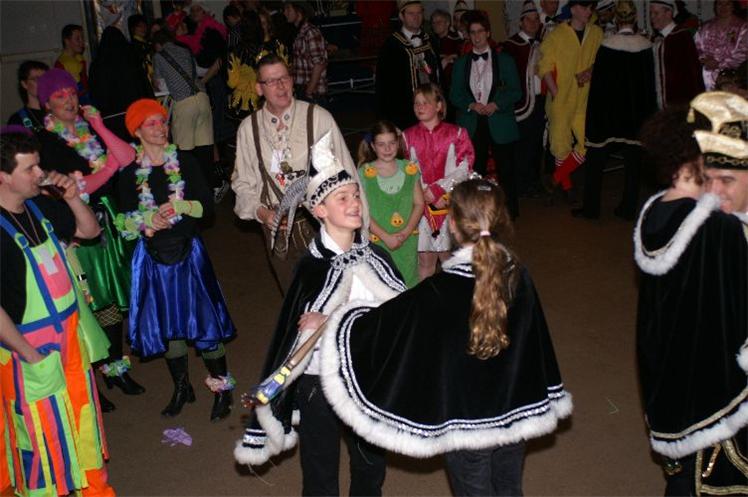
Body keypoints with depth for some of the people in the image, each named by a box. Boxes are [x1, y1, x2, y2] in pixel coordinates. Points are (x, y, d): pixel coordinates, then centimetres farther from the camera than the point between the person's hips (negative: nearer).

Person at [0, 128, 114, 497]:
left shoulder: (40, 206, 0)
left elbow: (89, 230, 15)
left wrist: (73, 198, -4)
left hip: (67, 332, 8)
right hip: (31, 347, -8)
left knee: (82, 416, 23)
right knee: (44, 435, 10)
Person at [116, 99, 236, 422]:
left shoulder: (184, 162, -1)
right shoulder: (129, 173, -1)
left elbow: (207, 205, -3)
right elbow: (125, 223, -1)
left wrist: (180, 207, -18)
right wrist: (148, 221, -19)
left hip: (188, 251, -1)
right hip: (153, 256, 1)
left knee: (204, 319, 0)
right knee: (167, 323, 10)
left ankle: (221, 387, 14)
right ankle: (181, 387, 27)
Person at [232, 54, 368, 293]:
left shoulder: (318, 117, -8)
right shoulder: (248, 128, 0)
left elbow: (345, 172, -7)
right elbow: (243, 182, 8)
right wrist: (260, 212, -10)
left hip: (322, 223, -2)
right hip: (278, 229, 2)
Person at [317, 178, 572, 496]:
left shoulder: (440, 291, -27)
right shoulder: (519, 276, -12)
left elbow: (385, 324, -17)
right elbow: (536, 341, 0)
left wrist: (331, 322, 1)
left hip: (466, 420, -4)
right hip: (515, 411, 4)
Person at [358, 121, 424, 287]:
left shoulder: (409, 169, 4)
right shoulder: (364, 173, -4)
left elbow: (419, 203, 4)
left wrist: (405, 233, -9)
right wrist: (385, 236, -13)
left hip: (407, 240, 2)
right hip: (378, 241, -2)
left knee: (408, 283, 6)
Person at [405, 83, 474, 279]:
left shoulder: (456, 134, 1)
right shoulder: (408, 136, 5)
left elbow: (464, 169, -5)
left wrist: (438, 188, -15)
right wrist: (428, 194, -10)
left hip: (450, 202, -1)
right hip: (422, 203, 1)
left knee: (448, 257, 2)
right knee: (425, 259, 3)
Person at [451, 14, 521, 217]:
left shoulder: (505, 60, 5)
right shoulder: (461, 63, 11)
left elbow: (515, 92, 1)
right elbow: (454, 95, 7)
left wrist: (496, 105, -14)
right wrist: (472, 105, -12)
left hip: (500, 124, -1)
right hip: (471, 126, 2)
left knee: (506, 169, 2)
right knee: (475, 171, 4)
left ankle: (510, 213, 14)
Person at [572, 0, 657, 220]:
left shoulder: (607, 45, -11)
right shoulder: (646, 45, -3)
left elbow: (598, 80, -8)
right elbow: (651, 82, 4)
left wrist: (593, 111, 0)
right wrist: (649, 113, 13)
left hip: (608, 111, -2)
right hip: (637, 111, 3)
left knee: (595, 159, 8)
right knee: (633, 160, 10)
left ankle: (591, 208, 9)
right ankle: (628, 208, 13)